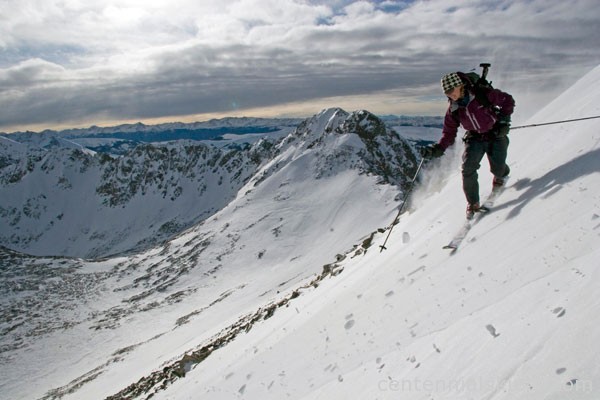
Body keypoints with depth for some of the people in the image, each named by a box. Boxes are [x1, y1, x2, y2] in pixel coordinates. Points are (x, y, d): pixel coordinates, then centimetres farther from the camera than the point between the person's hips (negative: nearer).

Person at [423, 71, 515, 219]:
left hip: (496, 135, -3)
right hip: (475, 138, 3)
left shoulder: (483, 94, -18)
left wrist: (503, 120, -14)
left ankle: (502, 175, 32)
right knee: (468, 169, -16)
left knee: (497, 169, -10)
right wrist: (439, 148, -15)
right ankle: (473, 203, -3)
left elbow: (507, 100, -4)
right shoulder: (453, 109, -5)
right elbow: (449, 132, 1)